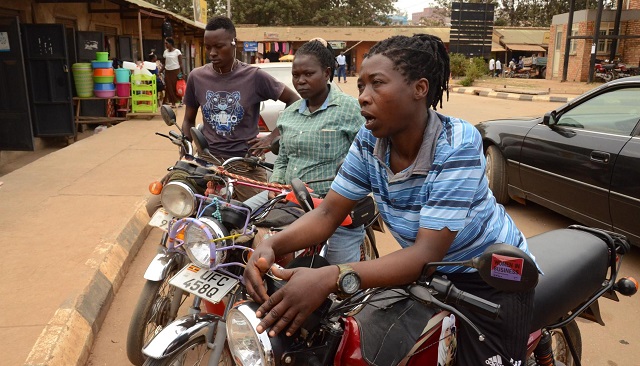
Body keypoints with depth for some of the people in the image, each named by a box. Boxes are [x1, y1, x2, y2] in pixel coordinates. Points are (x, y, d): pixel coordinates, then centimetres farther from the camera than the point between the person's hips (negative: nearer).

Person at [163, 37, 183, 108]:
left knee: (176, 86, 1)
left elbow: (180, 63, -5)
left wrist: (182, 72, -10)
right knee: (169, 87, 1)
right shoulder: (165, 52, 8)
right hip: (167, 71, 4)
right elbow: (165, 63, 11)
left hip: (176, 71, -4)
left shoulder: (177, 51, -5)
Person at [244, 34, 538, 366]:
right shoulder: (368, 142, -12)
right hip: (428, 273, 5)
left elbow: (427, 253, -35)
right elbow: (328, 213, -10)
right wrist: (271, 246, -31)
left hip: (493, 278, -4)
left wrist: (330, 278, -48)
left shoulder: (458, 145, -29)